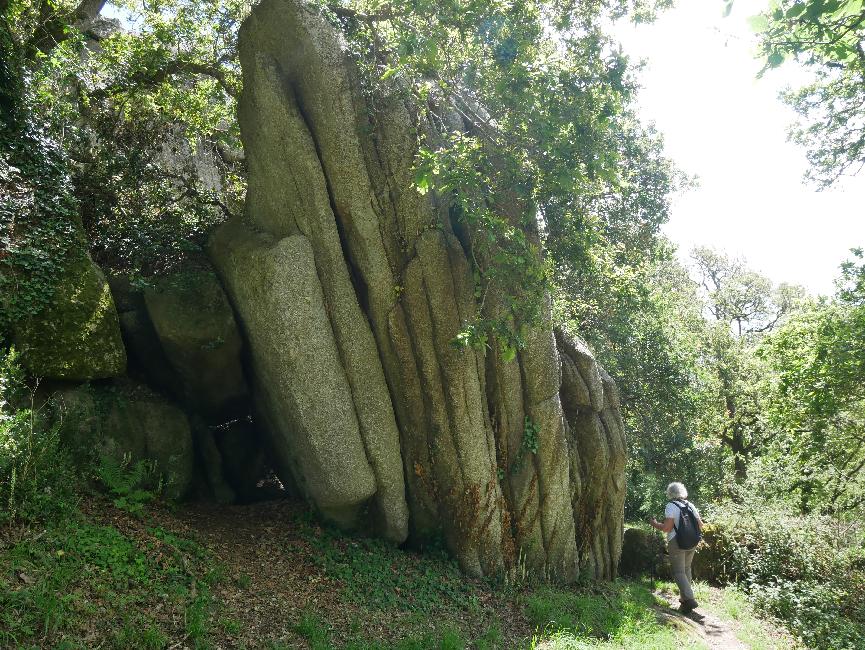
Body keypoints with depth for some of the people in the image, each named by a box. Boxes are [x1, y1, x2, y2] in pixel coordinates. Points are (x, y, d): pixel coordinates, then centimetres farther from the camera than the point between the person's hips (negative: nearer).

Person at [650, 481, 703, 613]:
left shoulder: (671, 506, -12)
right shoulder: (690, 505, 7)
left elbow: (667, 528, -18)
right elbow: (700, 524, 13)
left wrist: (655, 524, -1)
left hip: (677, 543, -6)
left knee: (679, 572, -2)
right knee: (686, 569, 19)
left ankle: (689, 599, -16)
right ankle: (684, 597, 24)